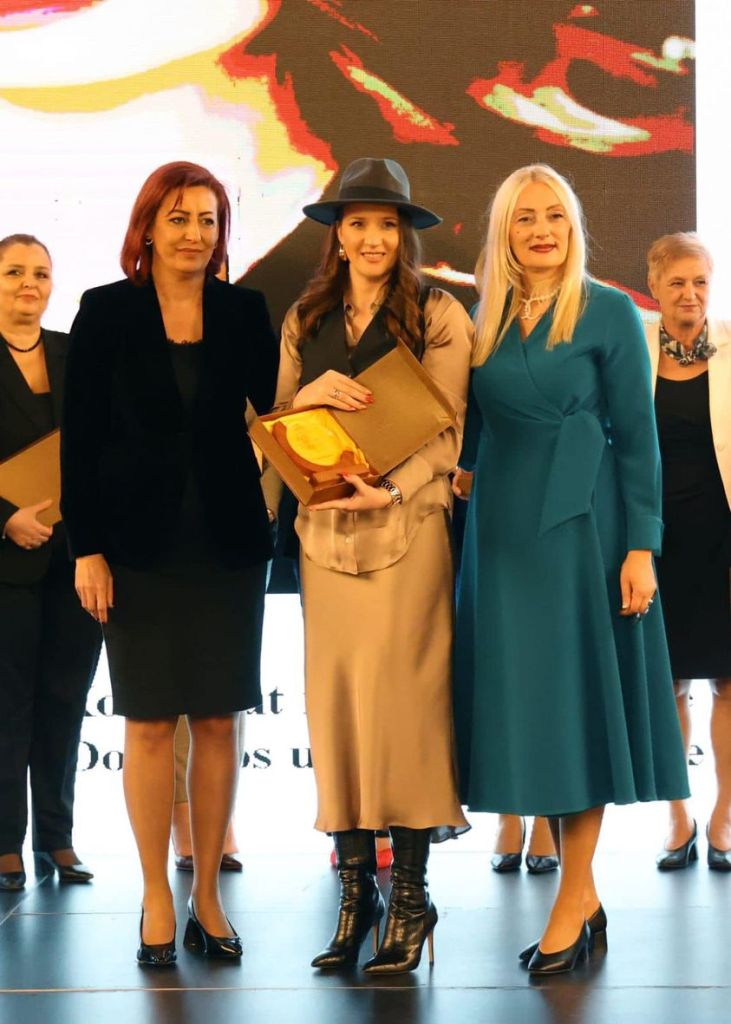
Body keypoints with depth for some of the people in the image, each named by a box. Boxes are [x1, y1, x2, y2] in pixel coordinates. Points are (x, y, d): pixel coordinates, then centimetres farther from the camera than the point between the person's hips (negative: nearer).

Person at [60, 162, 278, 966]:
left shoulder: (243, 311, 4)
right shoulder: (106, 312, 0)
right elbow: (80, 437, -2)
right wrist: (86, 548, -7)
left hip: (227, 541, 2)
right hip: (140, 544, -2)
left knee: (218, 721, 6)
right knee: (149, 722, 3)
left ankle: (206, 896, 17)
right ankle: (157, 900, 15)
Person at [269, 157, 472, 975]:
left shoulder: (439, 316, 2)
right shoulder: (305, 319, 14)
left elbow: (446, 430, -3)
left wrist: (391, 488, -19)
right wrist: (313, 392, -9)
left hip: (406, 529, -4)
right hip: (324, 529, 4)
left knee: (401, 700, -6)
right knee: (334, 700, 3)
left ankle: (411, 896, 4)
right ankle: (355, 890, 12)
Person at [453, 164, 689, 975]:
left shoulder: (608, 314, -2)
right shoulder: (485, 321, 11)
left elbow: (638, 438, -5)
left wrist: (641, 547, -11)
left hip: (580, 525, -5)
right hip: (502, 527, 5)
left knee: (576, 700, -3)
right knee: (521, 698, 5)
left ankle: (574, 896, 5)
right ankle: (582, 893, 14)